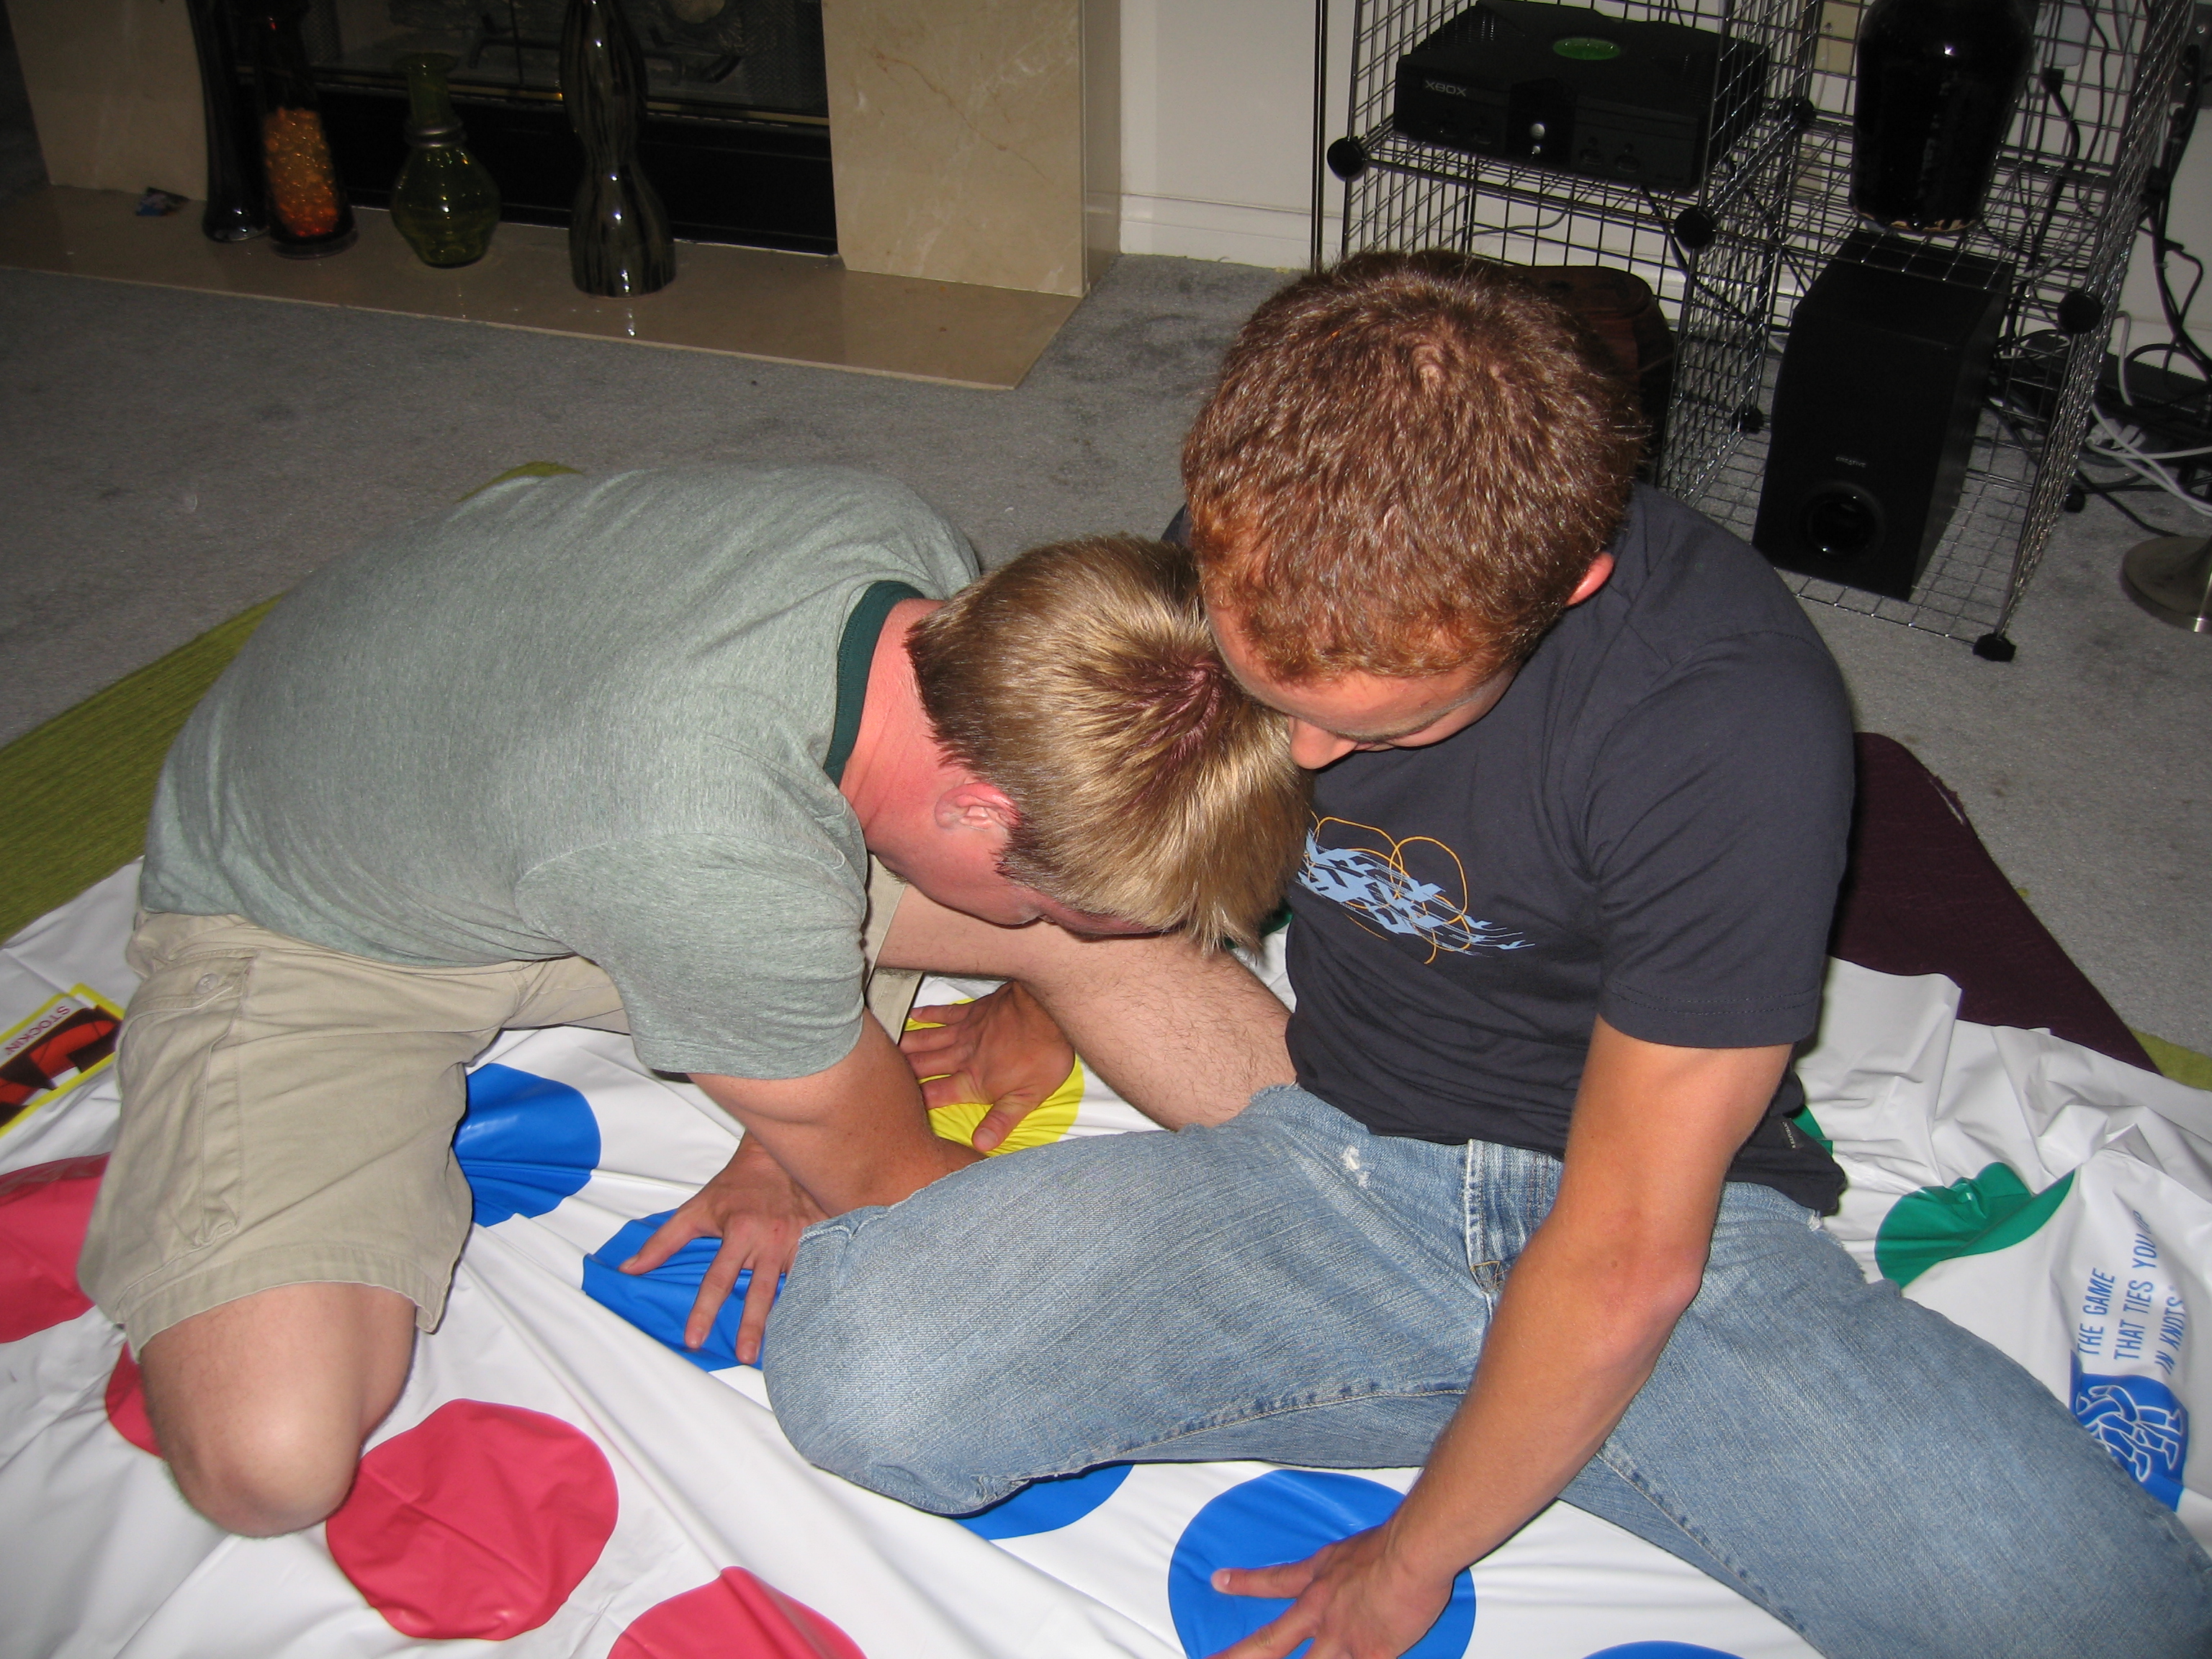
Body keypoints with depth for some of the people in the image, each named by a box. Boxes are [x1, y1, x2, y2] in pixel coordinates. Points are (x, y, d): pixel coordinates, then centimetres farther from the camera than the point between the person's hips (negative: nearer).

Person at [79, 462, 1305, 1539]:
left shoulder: (910, 547, -22)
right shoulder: (707, 868, -43)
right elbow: (885, 1186, -23)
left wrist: (792, 1147, -6)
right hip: (292, 911, -5)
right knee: (270, 1464, -24)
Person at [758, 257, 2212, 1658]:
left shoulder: (1735, 720, -25)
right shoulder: (1249, 548, -9)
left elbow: (1628, 1258, -18)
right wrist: (1037, 1002, 16)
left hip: (1671, 1204, -4)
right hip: (1332, 1153, 5)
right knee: (853, 1370, -21)